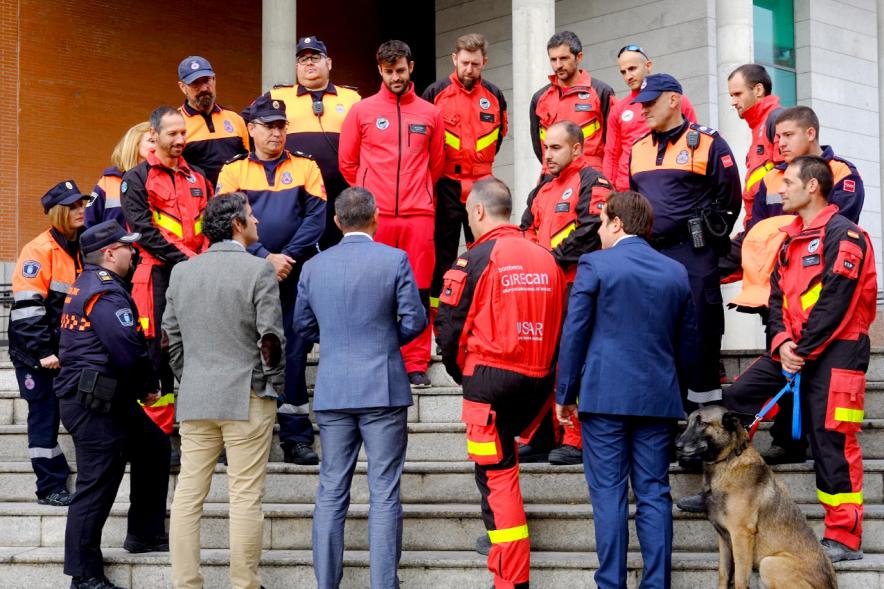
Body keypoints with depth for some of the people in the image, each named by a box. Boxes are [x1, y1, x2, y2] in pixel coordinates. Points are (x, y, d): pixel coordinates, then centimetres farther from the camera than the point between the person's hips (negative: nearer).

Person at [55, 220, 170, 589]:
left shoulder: (84, 285, 15)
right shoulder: (106, 292, -17)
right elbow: (130, 350, -23)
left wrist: (141, 387, 10)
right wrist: (149, 387, -5)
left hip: (108, 400, 11)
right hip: (95, 405, -11)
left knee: (154, 446, 21)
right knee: (96, 487, -4)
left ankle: (145, 534, 29)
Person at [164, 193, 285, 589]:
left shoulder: (181, 272, 9)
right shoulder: (259, 270, -7)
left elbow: (171, 336, 11)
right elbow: (271, 336, -10)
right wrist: (274, 384, 2)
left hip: (194, 398, 5)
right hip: (247, 398, -5)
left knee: (188, 494, 8)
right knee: (246, 497, 0)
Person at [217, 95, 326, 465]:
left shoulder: (305, 167, 8)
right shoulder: (233, 170, 7)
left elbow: (315, 218, -1)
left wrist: (287, 258, -12)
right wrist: (265, 258, -13)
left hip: (294, 276, 0)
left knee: (293, 352, 1)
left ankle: (296, 437, 6)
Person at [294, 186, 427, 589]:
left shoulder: (313, 267, 4)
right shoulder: (394, 260, -6)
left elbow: (304, 328, 12)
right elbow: (415, 321, -4)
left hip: (332, 391, 3)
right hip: (383, 389, -3)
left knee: (331, 491, 9)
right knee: (384, 492, 1)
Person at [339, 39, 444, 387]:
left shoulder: (429, 113, 11)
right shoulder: (362, 111, 7)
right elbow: (347, 162, 12)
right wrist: (368, 194, 13)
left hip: (418, 215, 1)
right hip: (374, 214, -1)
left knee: (418, 290, 1)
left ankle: (416, 364, 7)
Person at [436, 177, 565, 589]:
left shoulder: (476, 258, -8)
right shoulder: (546, 258, 8)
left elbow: (448, 327, -7)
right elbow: (559, 325, 13)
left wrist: (460, 371, 10)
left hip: (489, 377, -6)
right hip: (538, 381, 6)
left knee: (497, 477, -2)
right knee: (504, 449, 30)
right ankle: (506, 532, 36)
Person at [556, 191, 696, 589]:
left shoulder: (595, 265, -4)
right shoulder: (676, 272, 10)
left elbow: (574, 333, -5)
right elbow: (688, 341, 14)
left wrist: (565, 394, 2)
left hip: (605, 395, -4)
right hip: (659, 399, 4)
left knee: (608, 494, 1)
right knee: (654, 494, 7)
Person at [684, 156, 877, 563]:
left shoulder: (843, 234, -10)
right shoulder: (791, 238, 17)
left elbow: (835, 301, -17)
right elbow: (777, 295, 12)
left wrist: (803, 351, -15)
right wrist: (781, 342, -5)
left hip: (835, 351, -8)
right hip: (792, 348, 8)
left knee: (831, 439, -6)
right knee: (735, 399, 5)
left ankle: (844, 537, 2)